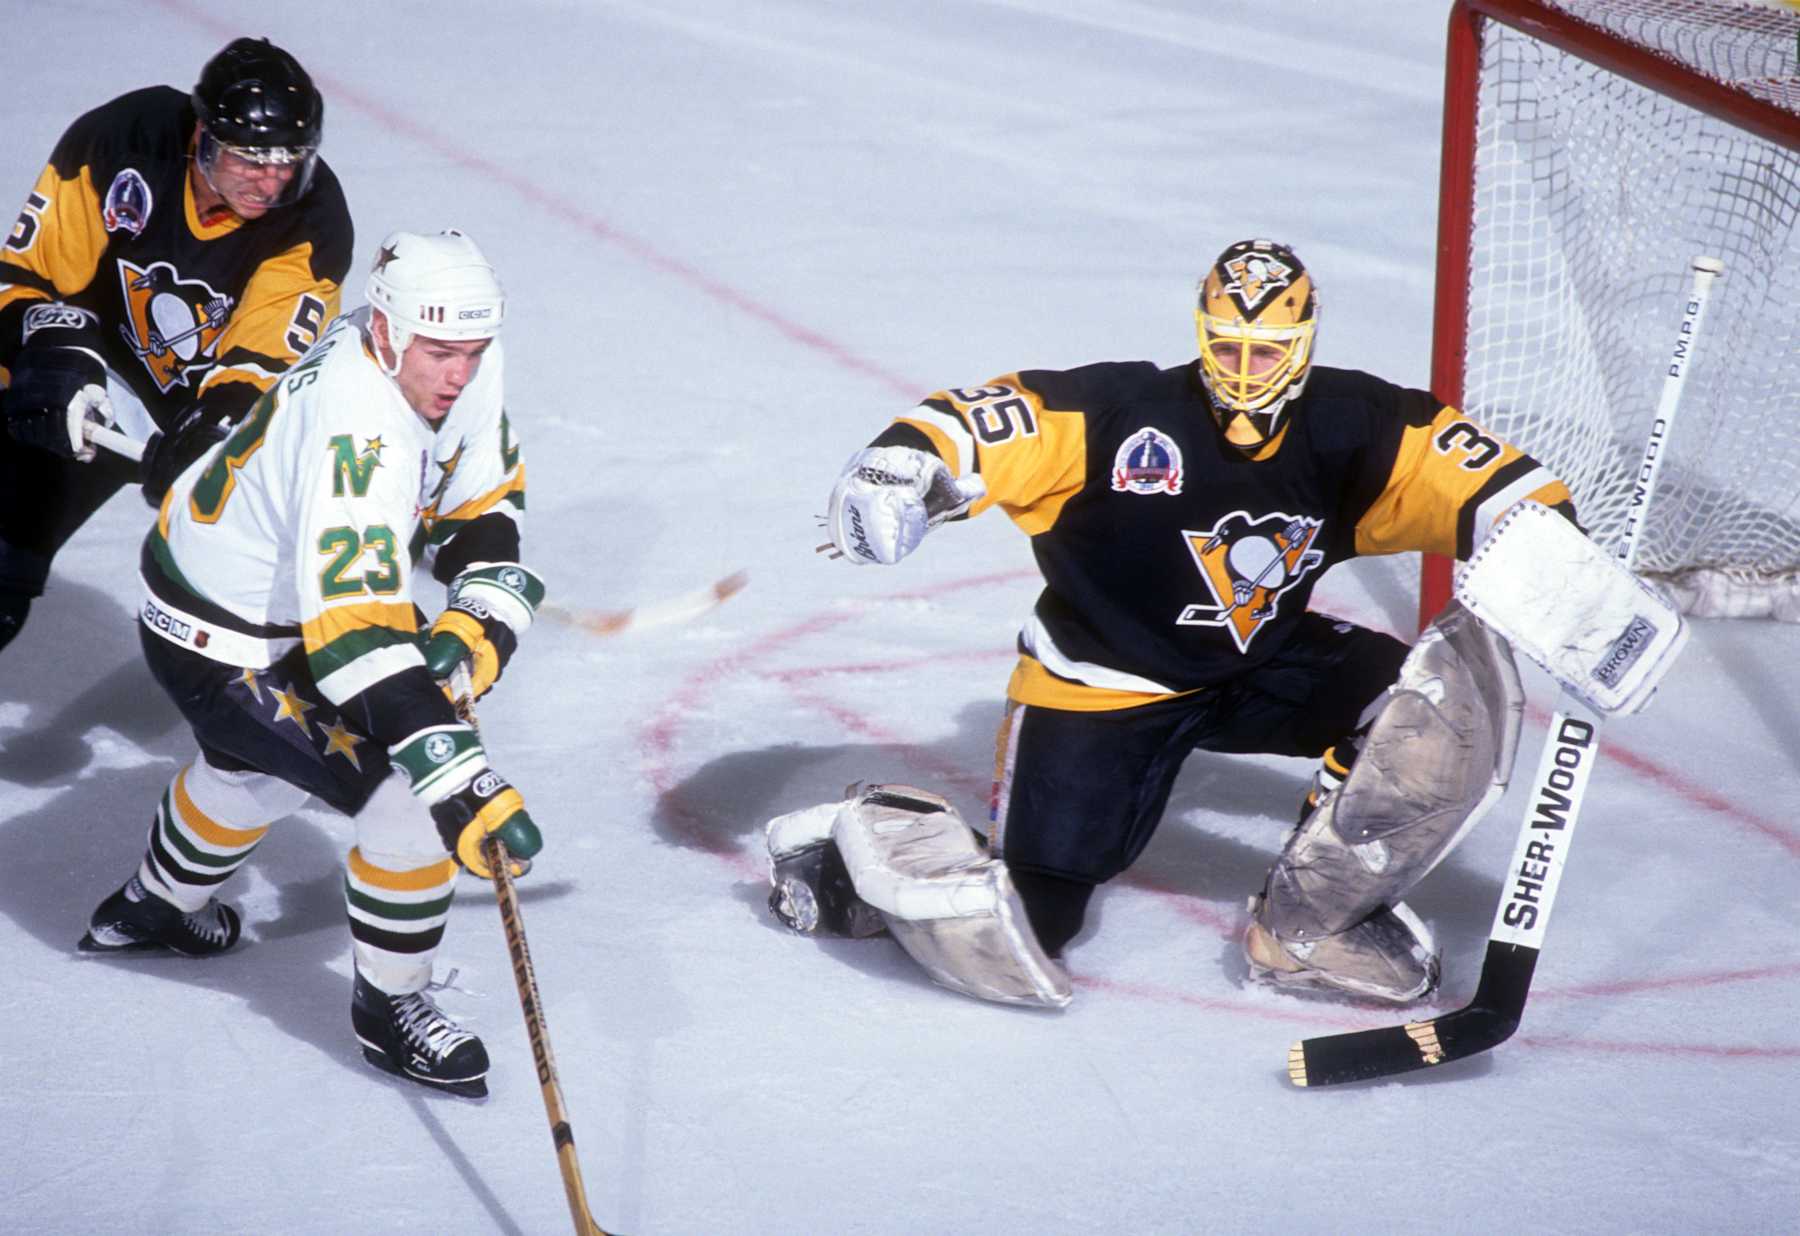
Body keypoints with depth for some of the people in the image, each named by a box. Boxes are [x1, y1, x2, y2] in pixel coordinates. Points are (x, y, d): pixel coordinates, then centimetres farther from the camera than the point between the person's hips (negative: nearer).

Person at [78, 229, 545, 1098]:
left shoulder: (460, 367, -13)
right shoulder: (357, 432, -40)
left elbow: (485, 497, 4)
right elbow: (358, 637, -47)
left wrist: (479, 616, -14)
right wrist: (466, 787, -51)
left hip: (281, 594, 10)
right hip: (223, 651, -10)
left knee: (258, 766, 36)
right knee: (414, 803, -14)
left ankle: (152, 909, 62)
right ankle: (388, 1008, 7)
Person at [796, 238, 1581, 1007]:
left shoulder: (1346, 427, -10)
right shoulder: (1122, 413, -23)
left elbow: (1465, 472, -10)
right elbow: (989, 426, -30)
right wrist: (906, 465, -51)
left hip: (1264, 663, 5)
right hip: (1100, 681, -5)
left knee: (1444, 696, -16)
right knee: (1031, 919, -11)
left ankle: (1305, 928, -3)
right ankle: (865, 834, 19)